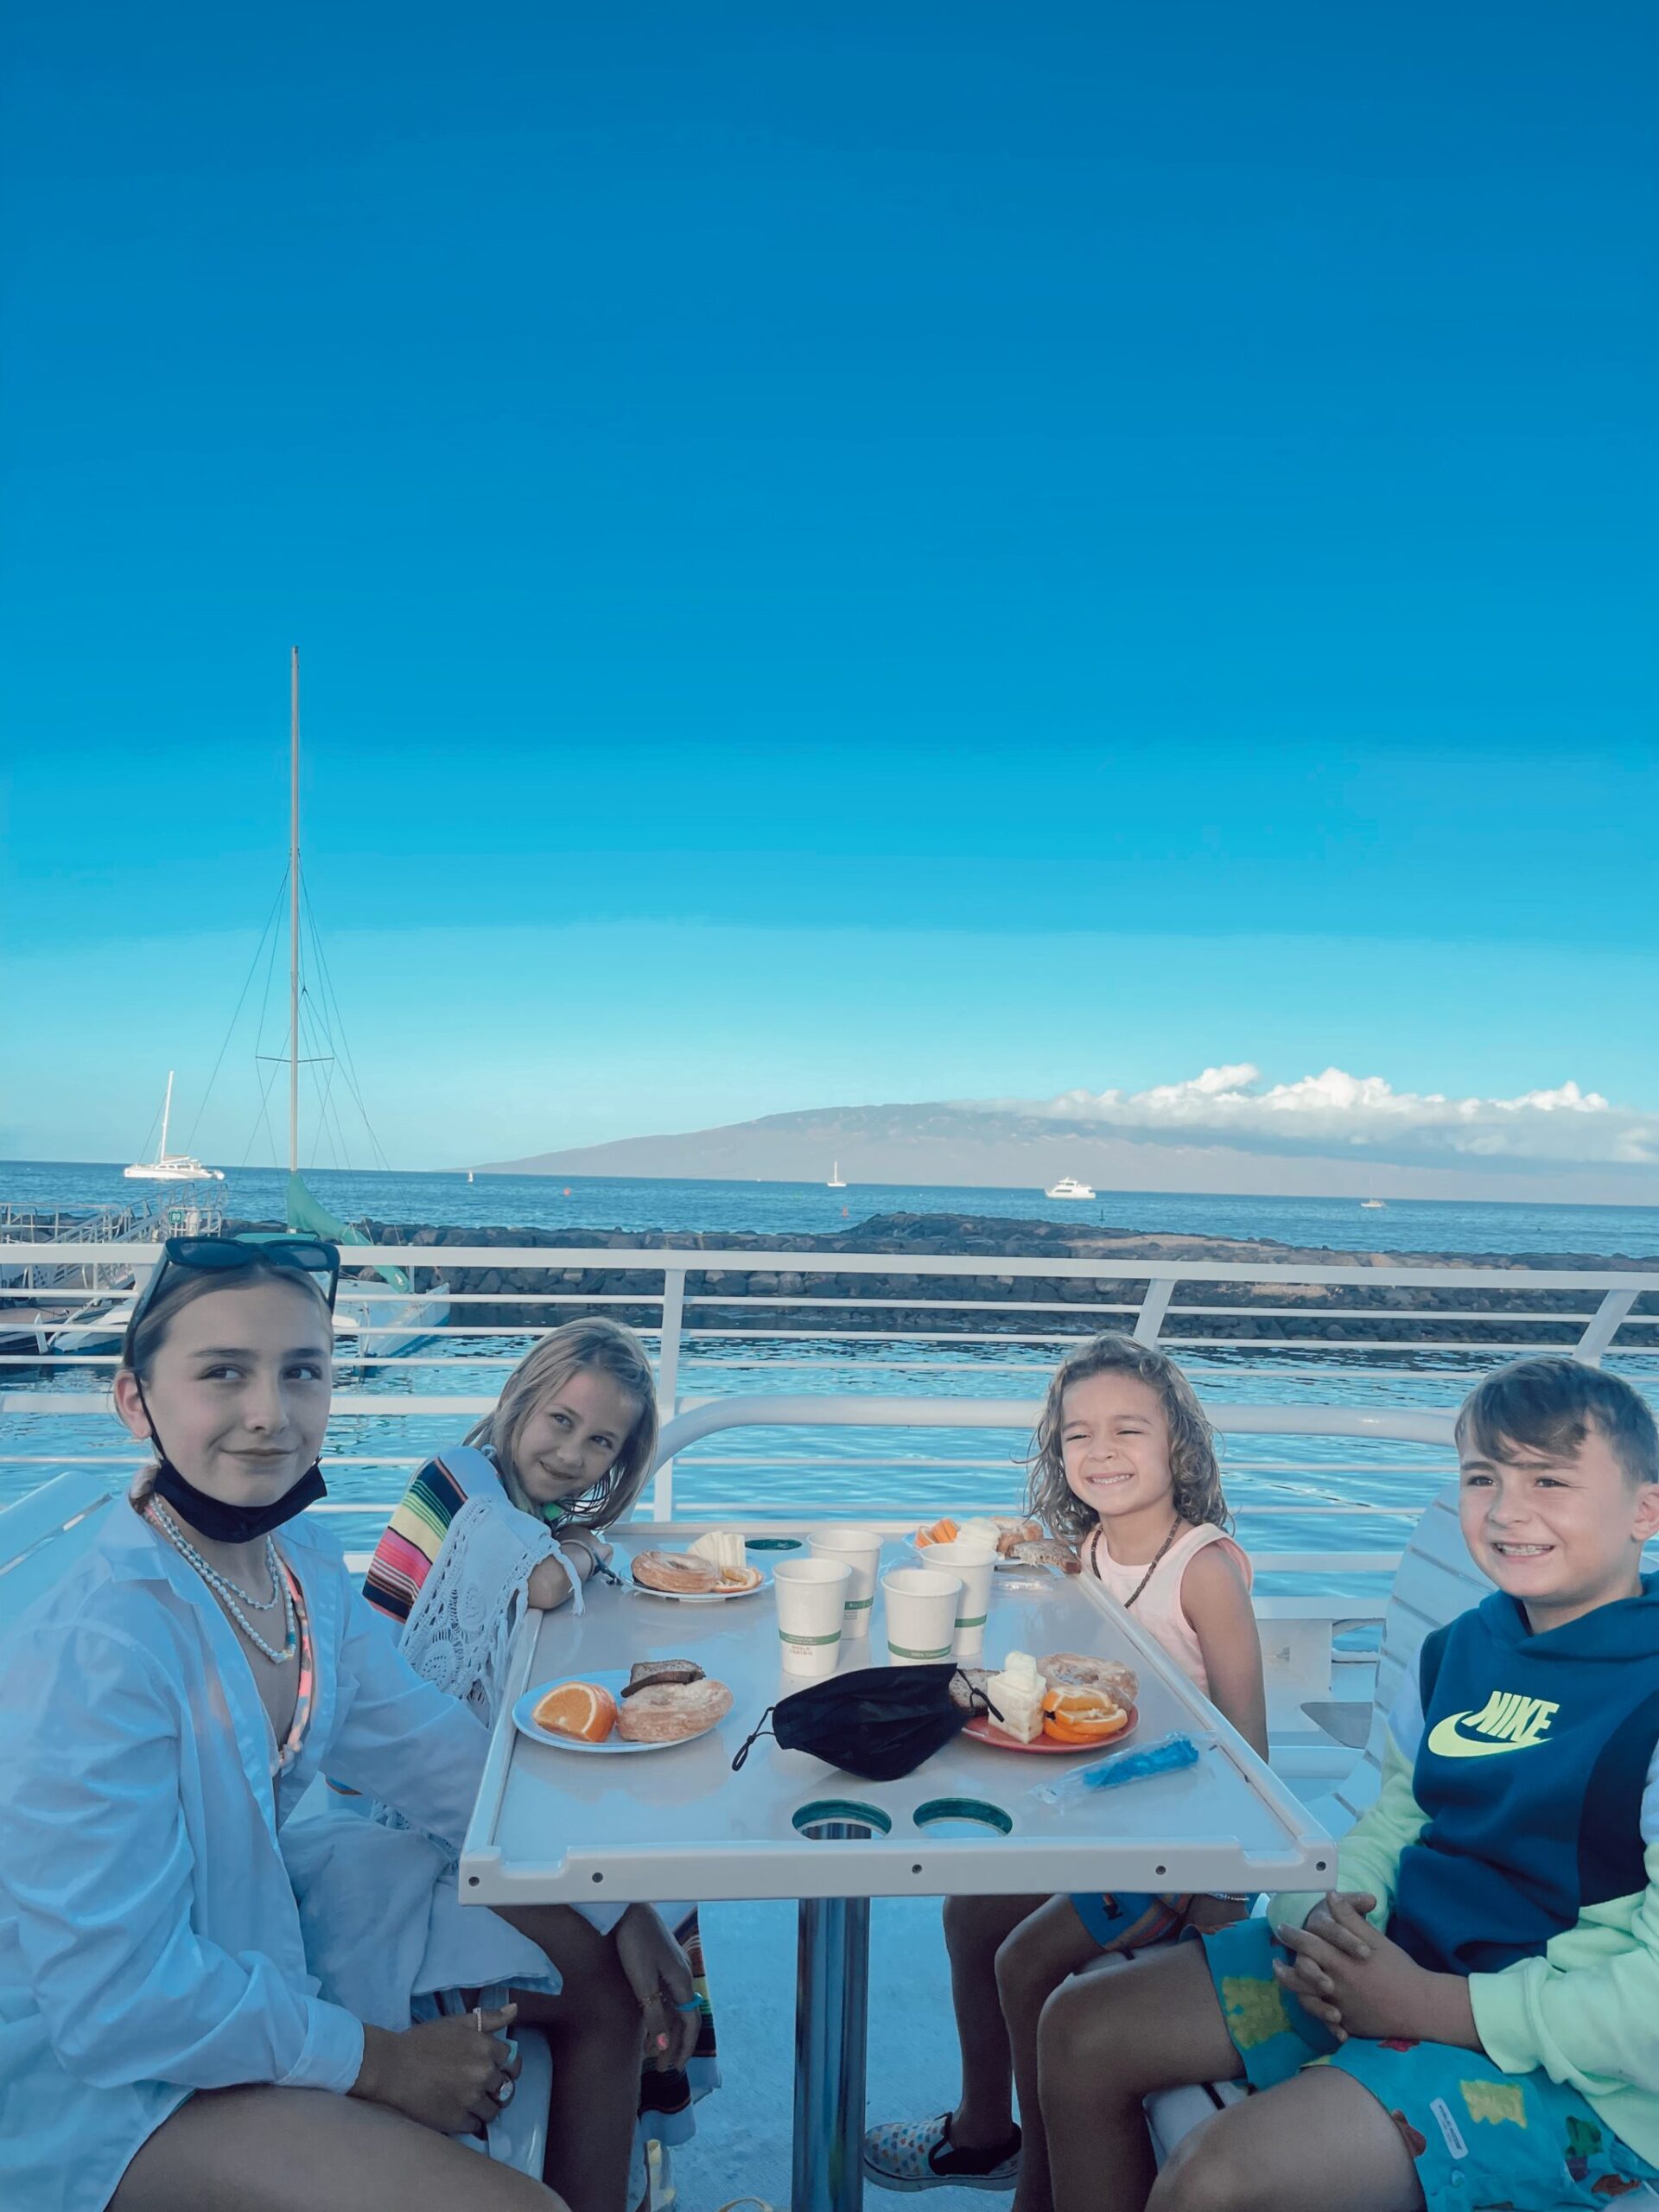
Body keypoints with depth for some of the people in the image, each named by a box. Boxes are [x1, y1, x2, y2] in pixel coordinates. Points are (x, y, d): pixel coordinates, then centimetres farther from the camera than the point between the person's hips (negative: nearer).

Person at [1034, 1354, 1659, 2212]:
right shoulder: (1456, 1652, 4)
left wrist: (1430, 2005, -20)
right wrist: (1326, 1917, -9)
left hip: (1572, 2072, -7)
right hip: (1399, 1957, 7)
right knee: (1083, 2027, 1)